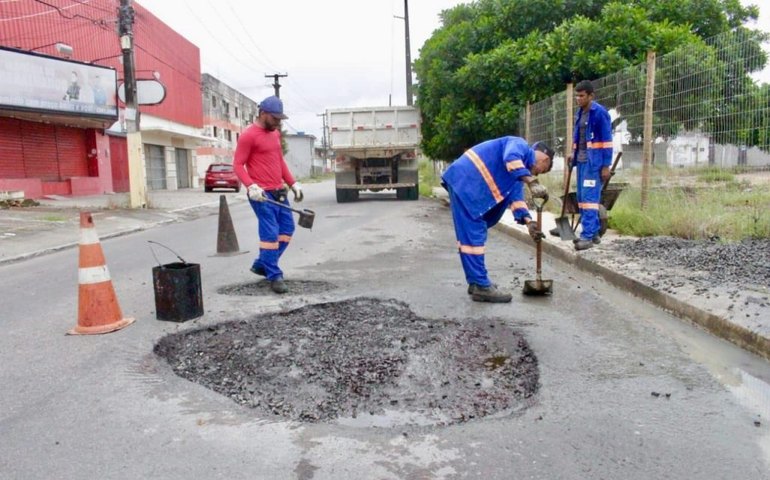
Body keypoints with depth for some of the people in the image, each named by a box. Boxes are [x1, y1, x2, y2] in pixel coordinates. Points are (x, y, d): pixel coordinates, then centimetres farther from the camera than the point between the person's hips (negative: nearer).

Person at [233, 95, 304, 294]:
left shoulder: (275, 133, 16)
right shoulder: (248, 136, -10)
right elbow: (238, 164, -12)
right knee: (270, 234, -8)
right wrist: (251, 186, -26)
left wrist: (293, 183, 16)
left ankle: (261, 264, 24)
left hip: (279, 192, 9)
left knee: (287, 229, 11)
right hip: (262, 194, -9)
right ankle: (274, 276, 2)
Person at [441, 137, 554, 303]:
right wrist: (532, 182, -31)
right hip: (465, 181, -10)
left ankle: (475, 282, 22)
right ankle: (481, 287, -4)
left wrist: (528, 221, -1)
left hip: (469, 185, 10)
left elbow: (516, 196, 13)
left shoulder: (519, 172, 25)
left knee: (470, 235, 14)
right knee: (473, 236, -8)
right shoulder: (519, 145, 0)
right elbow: (511, 158, -24)